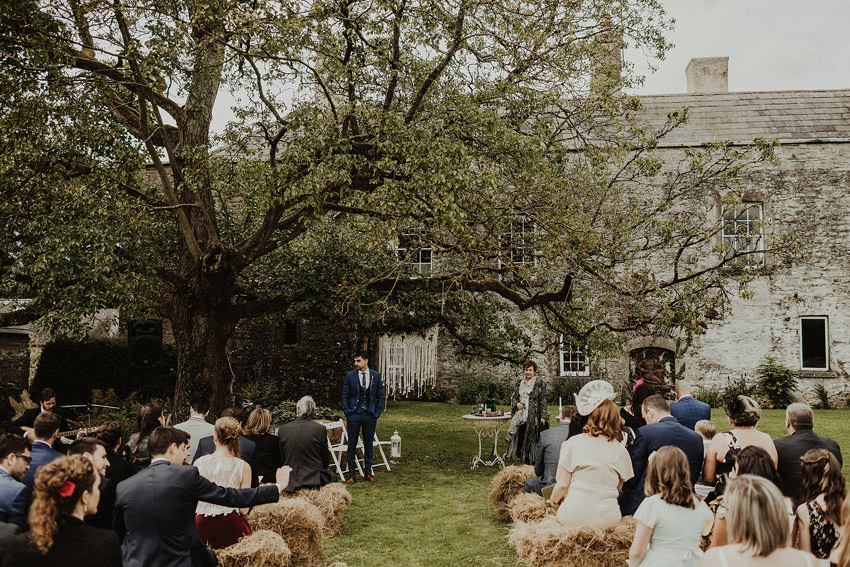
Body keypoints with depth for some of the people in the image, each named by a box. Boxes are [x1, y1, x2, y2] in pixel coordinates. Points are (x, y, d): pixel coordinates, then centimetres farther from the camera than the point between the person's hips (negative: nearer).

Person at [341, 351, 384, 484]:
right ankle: (351, 474, 9)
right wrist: (347, 414, -2)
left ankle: (368, 473, 18)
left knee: (369, 444, 7)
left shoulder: (376, 376, 3)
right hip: (354, 414, -1)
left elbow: (380, 396, 8)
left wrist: (377, 413, 1)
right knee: (352, 444, 1)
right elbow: (345, 395, 5)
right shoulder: (350, 376, 1)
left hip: (370, 415, 1)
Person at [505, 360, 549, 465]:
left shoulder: (540, 383, -1)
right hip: (520, 416, 5)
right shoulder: (519, 383, 13)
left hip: (533, 416, -4)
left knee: (532, 439, -4)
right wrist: (516, 404, -3)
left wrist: (543, 417, -10)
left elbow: (543, 401, -4)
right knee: (520, 438, 4)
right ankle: (524, 461, 14)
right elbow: (514, 397, 20)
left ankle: (534, 461, 4)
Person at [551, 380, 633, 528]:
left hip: (574, 517, -3)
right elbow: (618, 488, 10)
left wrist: (554, 501, 15)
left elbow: (562, 485, -3)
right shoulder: (620, 450, 3)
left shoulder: (573, 443, -5)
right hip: (607, 518, 3)